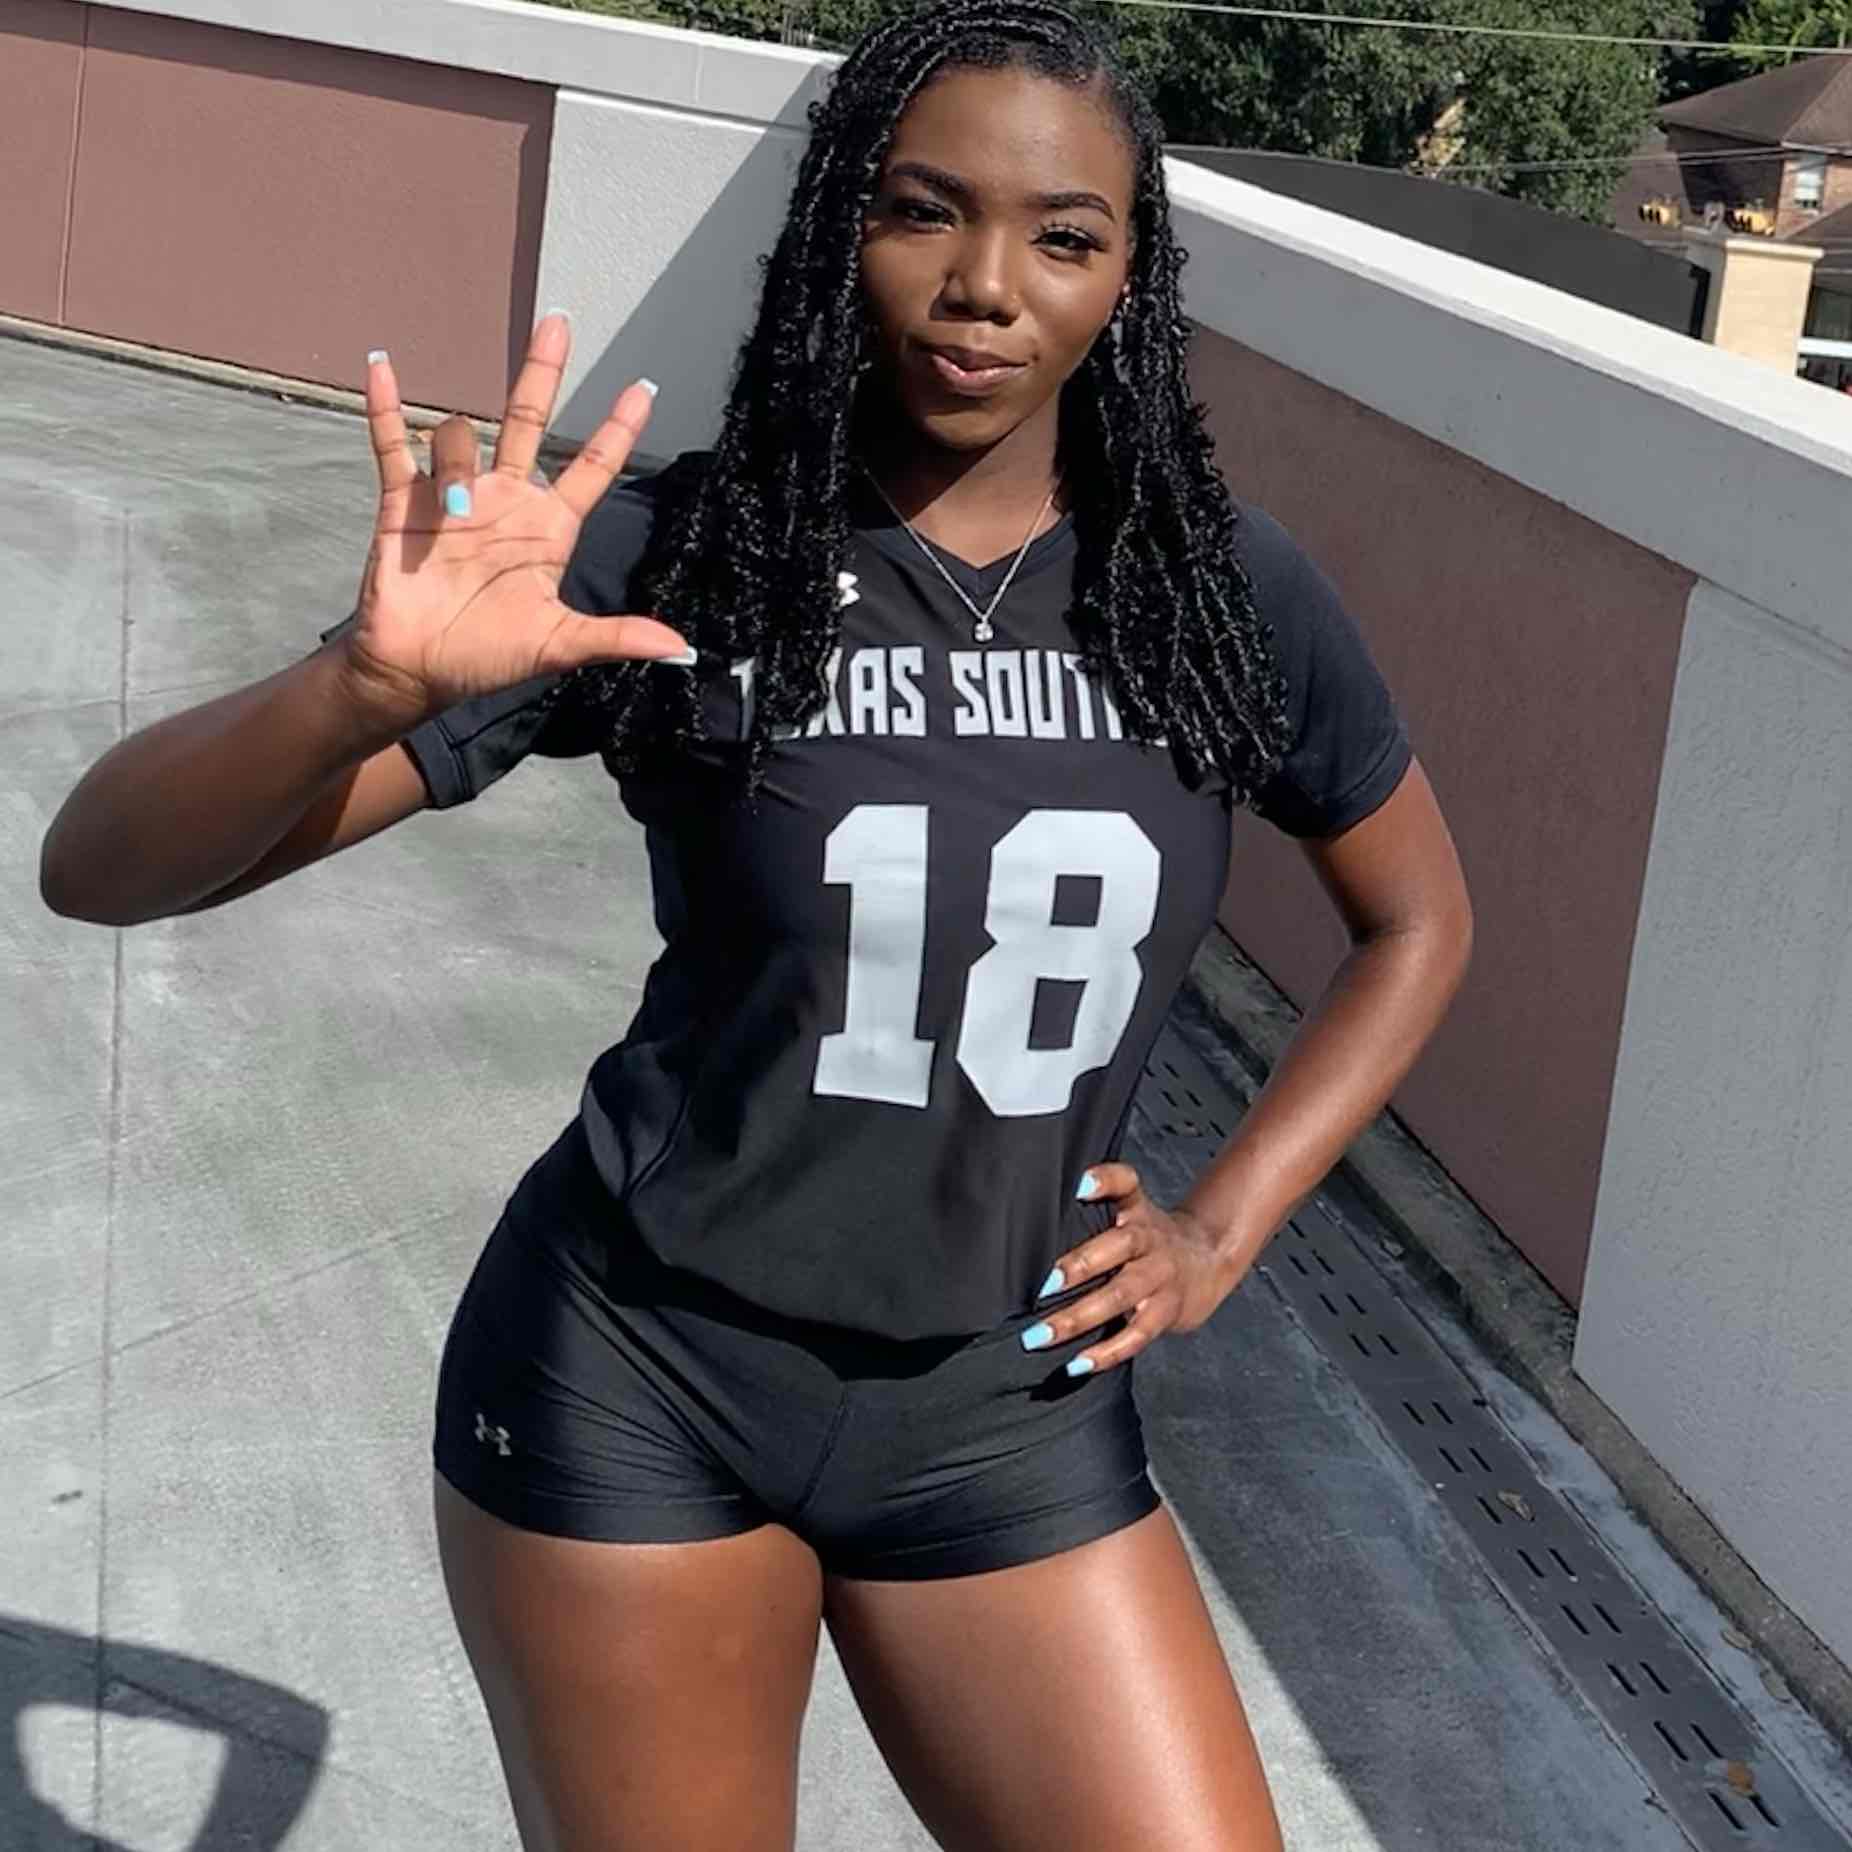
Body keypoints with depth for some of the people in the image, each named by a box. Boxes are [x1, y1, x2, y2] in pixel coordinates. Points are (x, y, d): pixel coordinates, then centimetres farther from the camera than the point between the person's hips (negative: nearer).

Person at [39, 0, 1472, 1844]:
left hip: (1009, 1412, 2)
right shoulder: (670, 556, -12)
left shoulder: (1221, 585, -5)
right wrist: (371, 686, -35)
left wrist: (1224, 1229, 3)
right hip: (631, 1377, -2)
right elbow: (102, 864, -16)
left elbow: (1418, 920, 14)